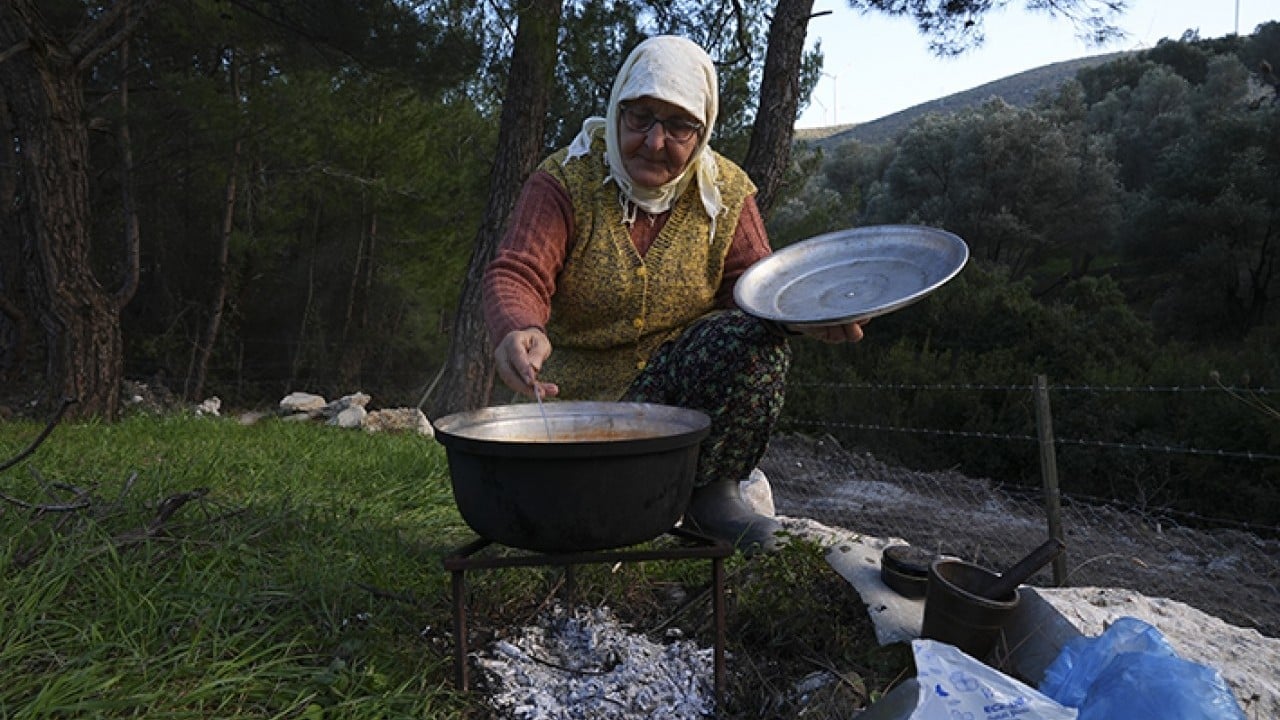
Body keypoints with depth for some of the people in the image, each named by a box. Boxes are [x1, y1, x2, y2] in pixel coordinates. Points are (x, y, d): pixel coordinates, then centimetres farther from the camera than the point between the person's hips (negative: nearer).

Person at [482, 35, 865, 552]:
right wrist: (518, 330, -44)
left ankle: (711, 490, -11)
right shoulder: (564, 181, -9)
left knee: (755, 336, -29)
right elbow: (515, 274, -20)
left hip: (686, 383, 2)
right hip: (584, 389, -1)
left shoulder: (725, 193, -1)